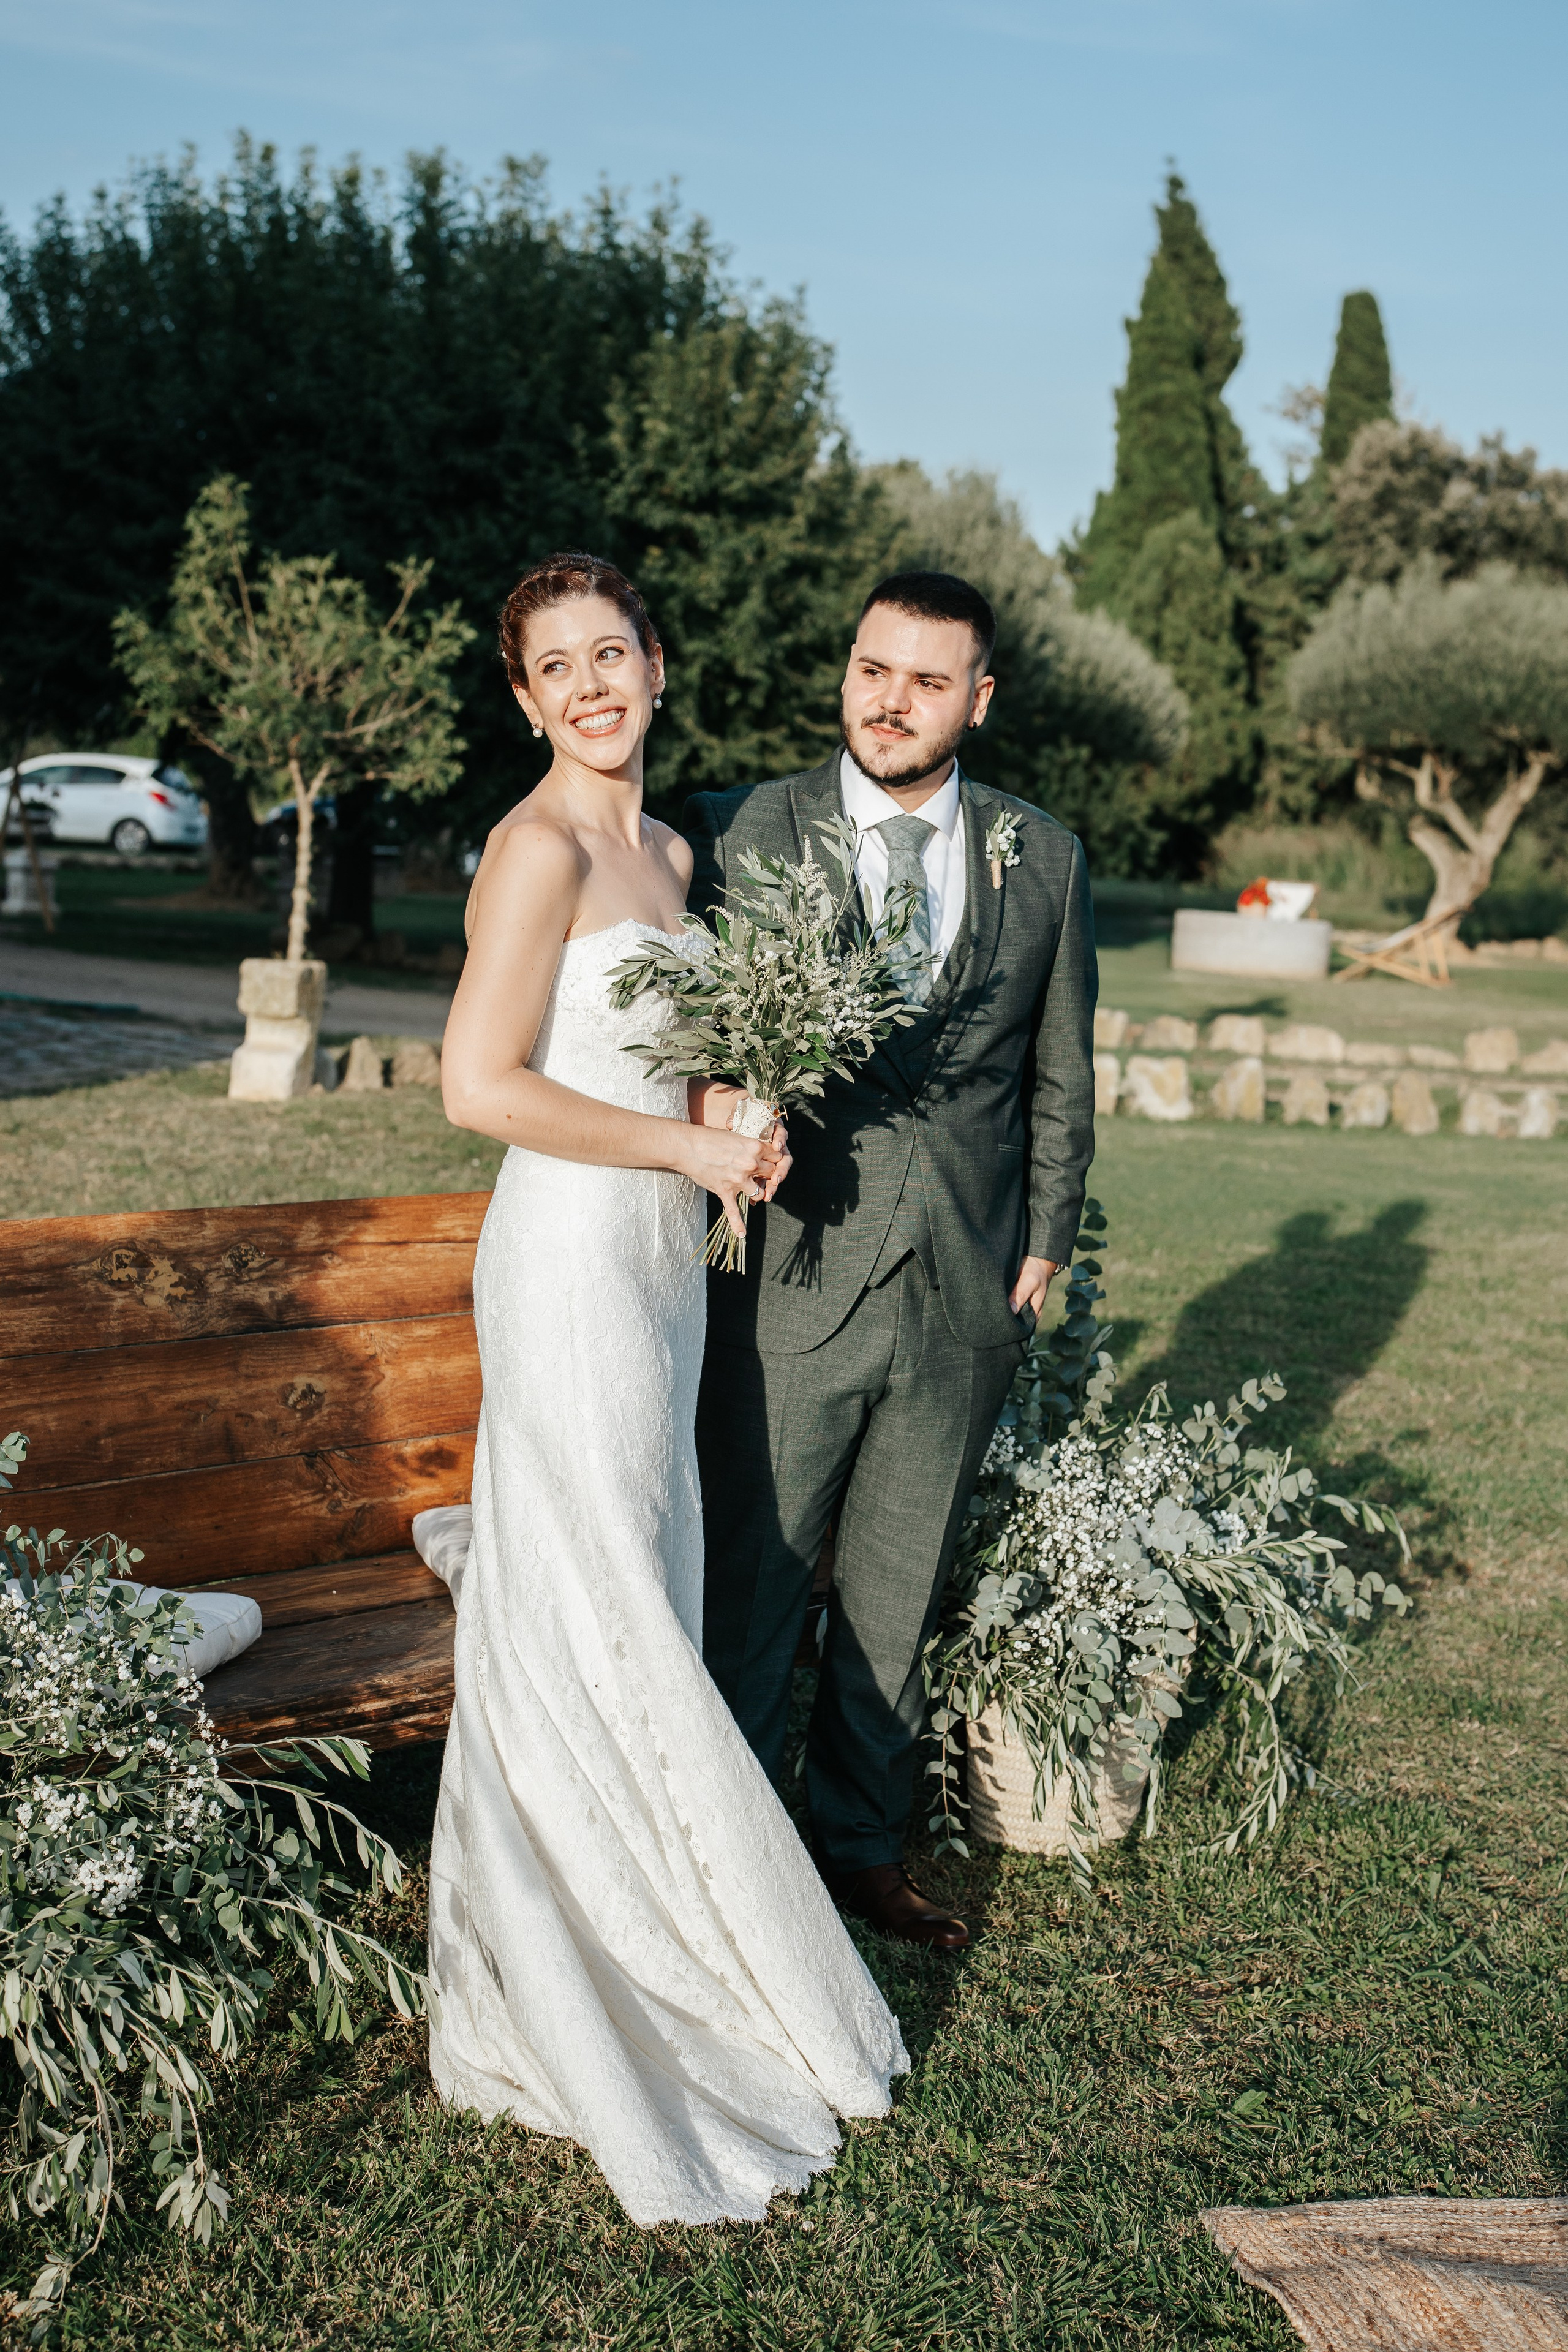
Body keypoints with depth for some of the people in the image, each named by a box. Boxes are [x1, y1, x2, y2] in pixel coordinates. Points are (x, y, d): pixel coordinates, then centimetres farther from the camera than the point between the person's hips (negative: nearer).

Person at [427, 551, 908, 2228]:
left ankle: (593, 1955, 30)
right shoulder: (541, 846, -13)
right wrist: (687, 1143, -13)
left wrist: (718, 1111, 1)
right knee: (594, 1621, 0)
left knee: (637, 1604, 15)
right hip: (570, 1256, -9)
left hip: (657, 1253, 9)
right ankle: (620, 1998, 14)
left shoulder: (666, 850, 13)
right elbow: (481, 1087, -19)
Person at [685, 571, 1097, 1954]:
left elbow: (1061, 1077, 11)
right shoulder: (749, 832, -3)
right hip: (792, 1282, -2)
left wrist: (1043, 1244, 8)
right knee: (752, 1593, 7)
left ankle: (862, 1844, 35)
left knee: (899, 1603, 16)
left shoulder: (1044, 861, 4)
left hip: (963, 1300, 3)